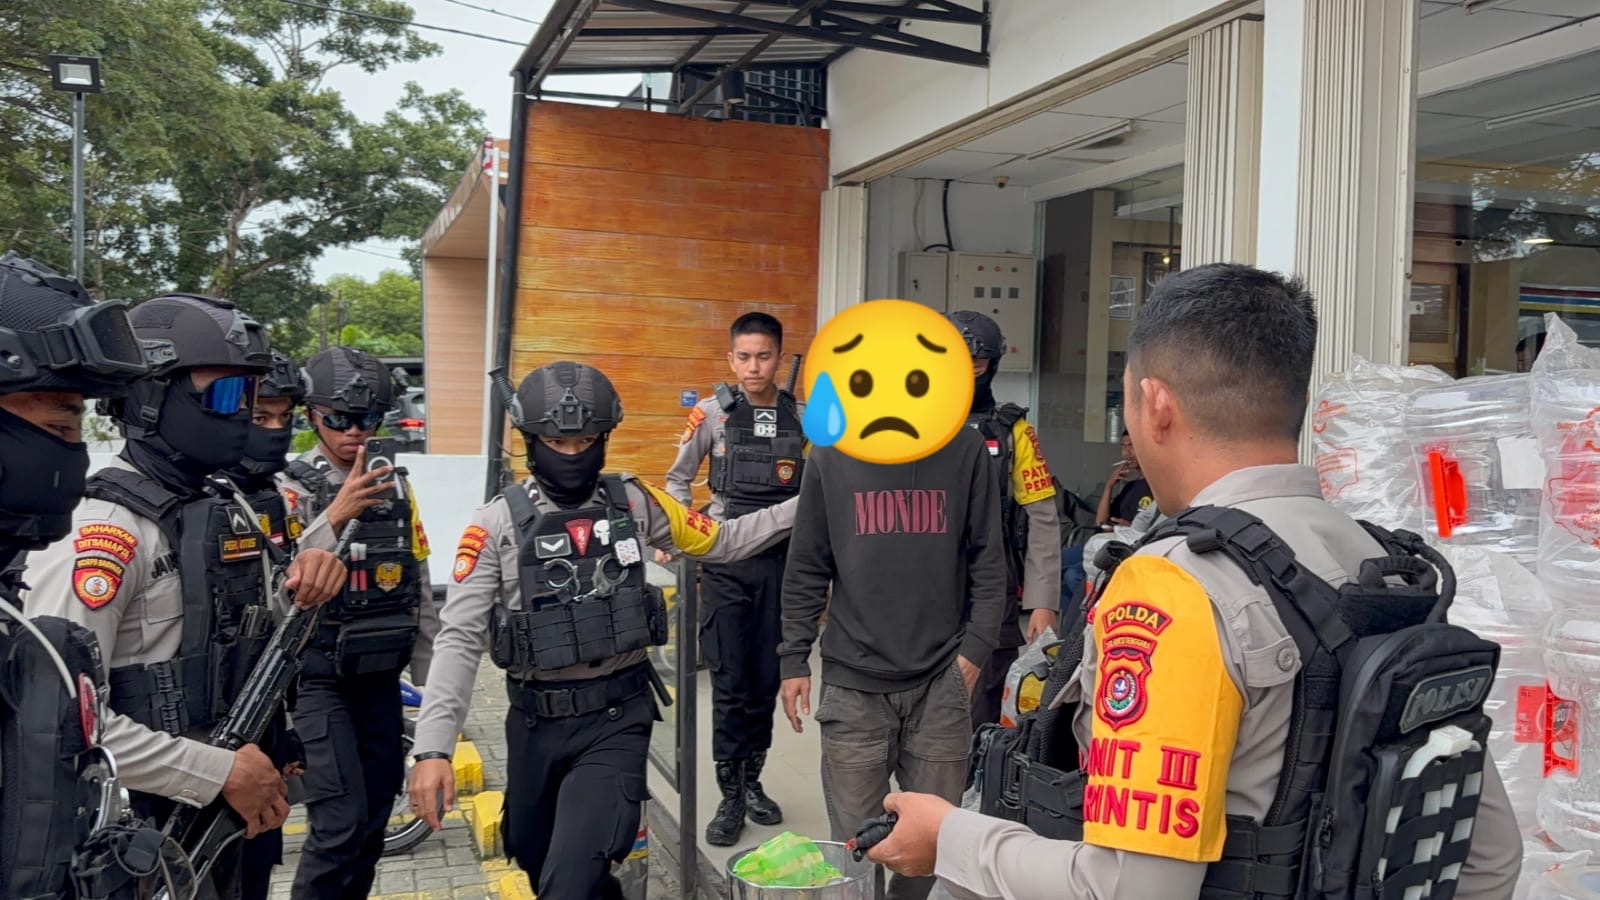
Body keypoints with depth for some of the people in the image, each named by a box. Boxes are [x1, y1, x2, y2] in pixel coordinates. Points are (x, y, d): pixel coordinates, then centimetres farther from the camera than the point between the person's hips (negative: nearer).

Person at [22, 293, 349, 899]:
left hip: (217, 818, 8)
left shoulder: (226, 513, 8)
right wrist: (220, 772, -24)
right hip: (134, 836, -8)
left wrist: (301, 596, -6)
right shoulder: (102, 528, -19)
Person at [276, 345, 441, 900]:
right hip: (318, 679, -5)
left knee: (374, 823, 11)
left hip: (381, 679, 5)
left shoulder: (396, 487, 8)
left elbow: (420, 590, 11)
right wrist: (335, 516, -33)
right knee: (342, 823, -11)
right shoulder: (292, 487, -8)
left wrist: (430, 681, 11)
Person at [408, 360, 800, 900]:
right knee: (532, 856, 22)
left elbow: (721, 542, 11)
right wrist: (433, 748, -19)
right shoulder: (499, 522, -8)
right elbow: (460, 639, -11)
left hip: (618, 716, -1)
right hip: (536, 721, 1)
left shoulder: (634, 502, -1)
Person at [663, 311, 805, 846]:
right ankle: (730, 798, 10)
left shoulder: (802, 417, 2)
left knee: (767, 680, 9)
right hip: (726, 561, -2)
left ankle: (752, 781, 25)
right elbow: (678, 480, 8)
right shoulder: (713, 413, -2)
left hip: (782, 560, 2)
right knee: (731, 682, -1)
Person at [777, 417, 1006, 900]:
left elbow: (988, 562, 3)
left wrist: (976, 648, -4)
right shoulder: (830, 455, 1)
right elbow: (806, 569, 4)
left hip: (942, 678, 1)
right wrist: (794, 660, 2)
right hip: (853, 682, 0)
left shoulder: (966, 450, 1)